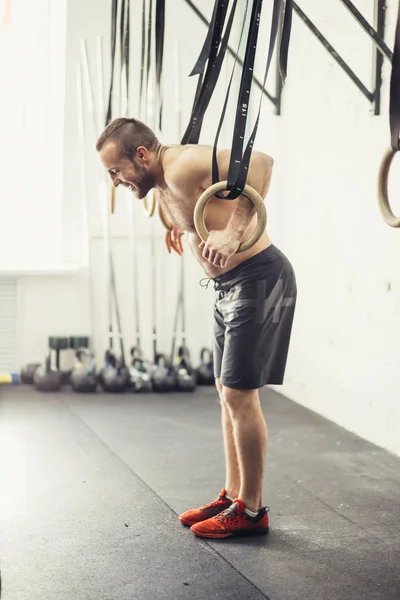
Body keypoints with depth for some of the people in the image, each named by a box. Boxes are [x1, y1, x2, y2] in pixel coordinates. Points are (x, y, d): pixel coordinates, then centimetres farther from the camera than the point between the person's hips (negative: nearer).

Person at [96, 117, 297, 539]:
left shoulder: (182, 167, -20)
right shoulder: (162, 186, 9)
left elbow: (259, 162, -34)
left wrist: (233, 233, -38)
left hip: (258, 279, -10)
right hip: (229, 286, 10)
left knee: (239, 394, -7)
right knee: (228, 392, 14)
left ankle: (251, 511, 5)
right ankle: (233, 496, 24)